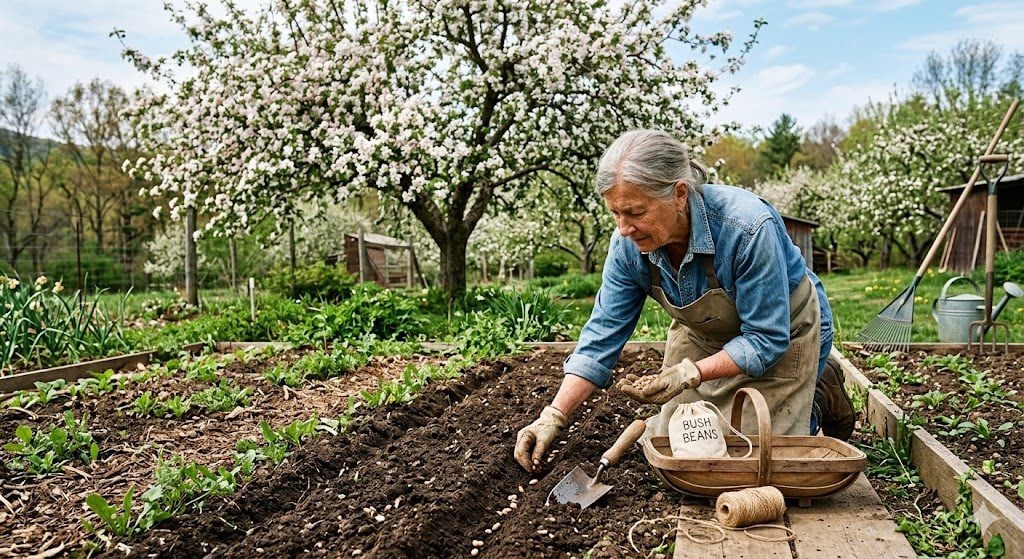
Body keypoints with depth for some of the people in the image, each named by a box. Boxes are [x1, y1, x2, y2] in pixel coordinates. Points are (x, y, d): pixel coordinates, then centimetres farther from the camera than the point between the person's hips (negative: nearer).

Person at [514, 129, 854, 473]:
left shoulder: (748, 228, -38)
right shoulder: (628, 243, -22)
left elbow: (767, 339, -30)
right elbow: (603, 335, -18)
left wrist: (690, 374, -40)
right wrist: (554, 417, -26)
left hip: (782, 336, -5)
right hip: (703, 334, 5)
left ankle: (820, 398, 20)